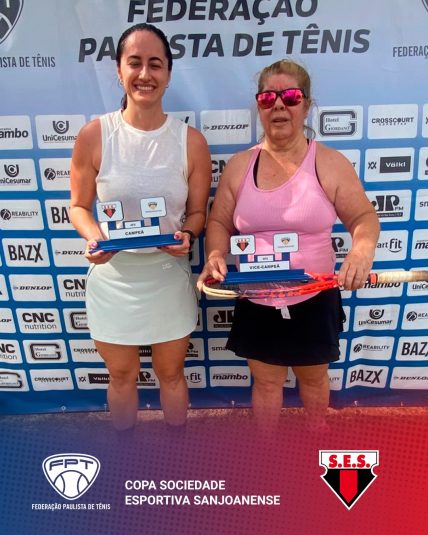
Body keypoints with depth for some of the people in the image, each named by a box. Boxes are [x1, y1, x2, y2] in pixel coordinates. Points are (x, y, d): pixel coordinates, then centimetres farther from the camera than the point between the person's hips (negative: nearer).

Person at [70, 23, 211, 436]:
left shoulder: (190, 141, -6)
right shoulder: (94, 135, -8)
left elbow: (198, 212, 1)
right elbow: (79, 206, 1)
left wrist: (186, 236, -20)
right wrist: (93, 237, -20)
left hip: (169, 278, 0)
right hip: (112, 278, 0)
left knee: (171, 374, 21)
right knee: (122, 376, 21)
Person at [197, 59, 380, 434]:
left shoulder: (331, 164, -6)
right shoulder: (239, 166, -1)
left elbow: (364, 217, -4)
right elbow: (219, 223, 3)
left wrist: (363, 249, -26)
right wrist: (216, 256, -17)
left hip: (314, 301, 0)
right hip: (256, 302, 1)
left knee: (314, 378, 22)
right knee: (266, 382, 17)